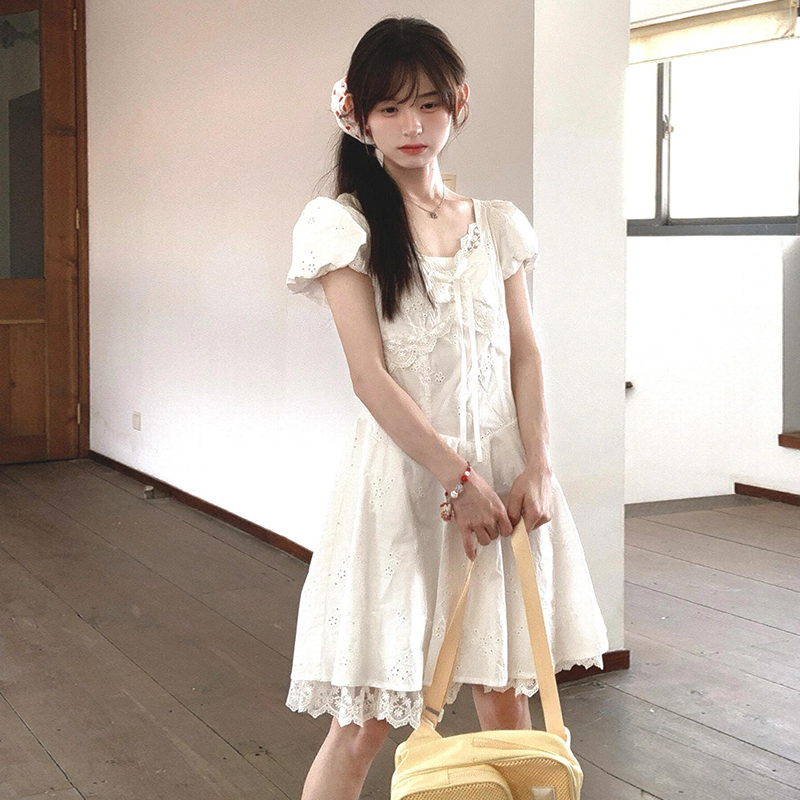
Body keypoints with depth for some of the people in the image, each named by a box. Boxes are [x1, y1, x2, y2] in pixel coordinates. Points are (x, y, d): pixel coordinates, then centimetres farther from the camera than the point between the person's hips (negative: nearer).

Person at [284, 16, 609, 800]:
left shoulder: (495, 225, 10)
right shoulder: (345, 225, -5)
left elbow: (523, 354, 7)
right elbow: (370, 377, -11)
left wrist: (536, 469, -6)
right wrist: (459, 479, -15)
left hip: (500, 468, 4)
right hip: (404, 472, -4)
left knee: (506, 689, 12)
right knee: (366, 717, -1)